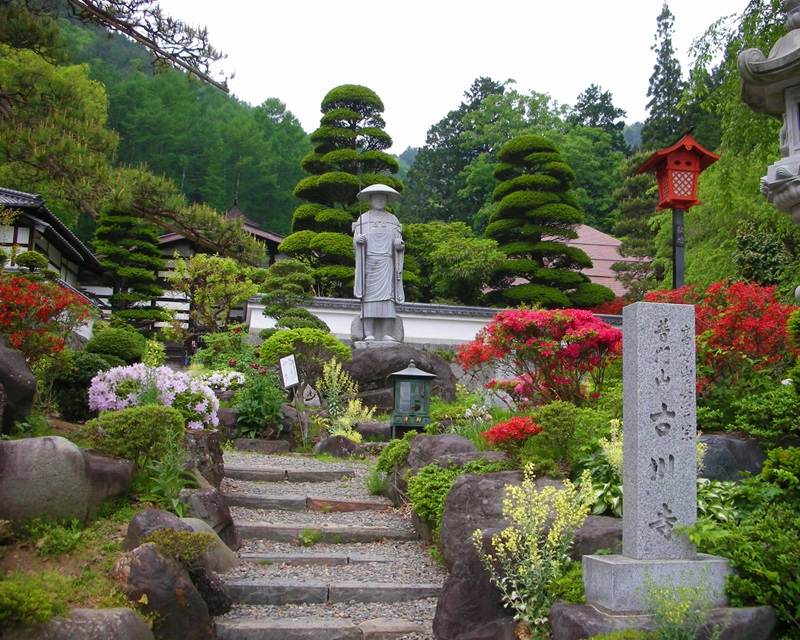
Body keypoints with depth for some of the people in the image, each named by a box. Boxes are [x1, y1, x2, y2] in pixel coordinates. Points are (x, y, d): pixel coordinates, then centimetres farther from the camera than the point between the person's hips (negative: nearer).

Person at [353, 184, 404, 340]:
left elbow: (398, 240, 14)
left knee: (387, 295, -8)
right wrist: (359, 239, -18)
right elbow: (356, 238, 5)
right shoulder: (363, 218, 14)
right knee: (369, 296, -9)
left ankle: (386, 333, -10)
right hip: (368, 261, -1)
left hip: (387, 263, 2)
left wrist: (400, 244, -9)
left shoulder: (393, 220, 19)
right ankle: (369, 332, -11)